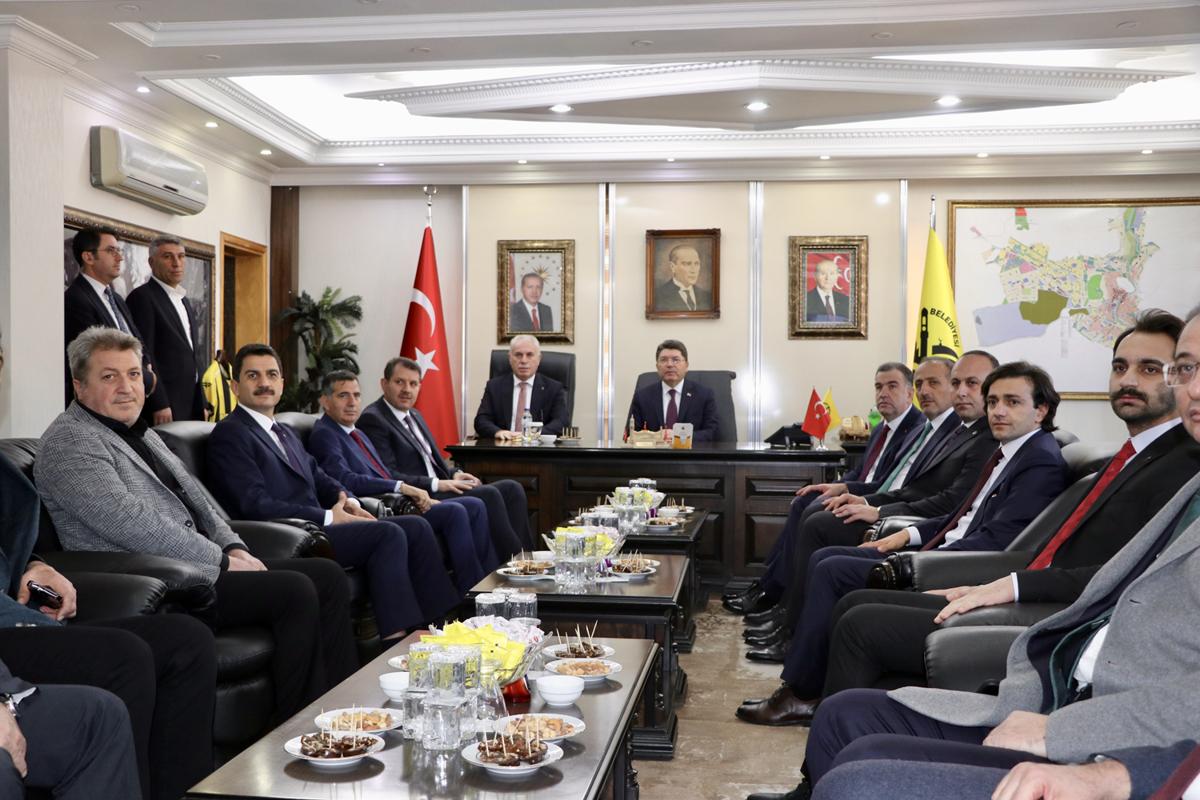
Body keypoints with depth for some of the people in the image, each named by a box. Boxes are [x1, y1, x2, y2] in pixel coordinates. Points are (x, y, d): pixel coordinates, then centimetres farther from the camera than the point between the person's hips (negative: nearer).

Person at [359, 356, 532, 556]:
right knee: (489, 495, -26)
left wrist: (454, 473, 4)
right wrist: (436, 484, -20)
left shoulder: (415, 415, 21)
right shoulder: (372, 419, -7)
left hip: (438, 489, 9)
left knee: (511, 489, -9)